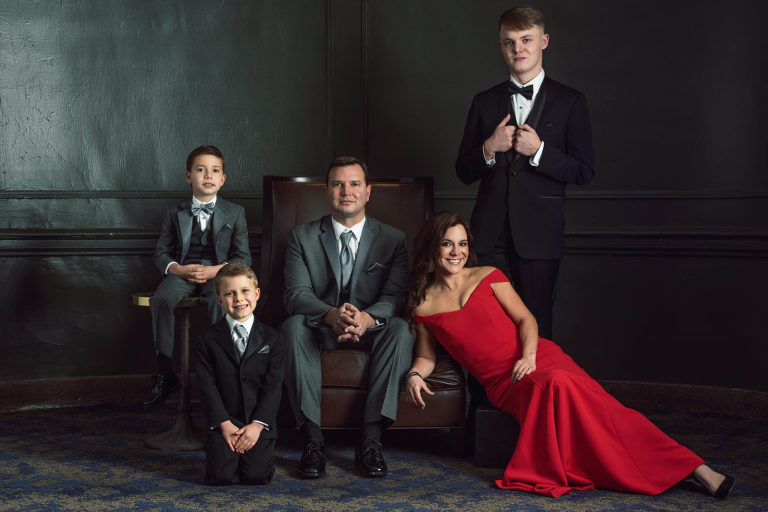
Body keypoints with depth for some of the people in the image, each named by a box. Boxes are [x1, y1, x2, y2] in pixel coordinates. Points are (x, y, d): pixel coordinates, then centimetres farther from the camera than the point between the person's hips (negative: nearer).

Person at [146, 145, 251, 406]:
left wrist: (215, 270, -14)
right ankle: (165, 374, -24)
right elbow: (161, 253, 12)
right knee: (161, 299, -30)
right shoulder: (175, 212, 13)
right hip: (182, 271, 2)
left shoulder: (235, 213, 10)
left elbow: (243, 258, 5)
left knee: (220, 302, -36)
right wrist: (179, 269, -11)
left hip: (219, 273, -1)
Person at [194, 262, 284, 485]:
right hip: (223, 422, 0)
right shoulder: (209, 340, 2)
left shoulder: (271, 339, 3)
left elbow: (273, 386, -2)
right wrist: (224, 424, -13)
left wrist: (257, 425, -13)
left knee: (257, 475, -15)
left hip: (259, 422, 0)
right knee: (220, 476, -15)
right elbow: (207, 385, -3)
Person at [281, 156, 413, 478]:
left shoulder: (392, 240, 4)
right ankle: (313, 440, -34)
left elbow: (396, 296, -10)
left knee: (400, 329, -32)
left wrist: (367, 317, -34)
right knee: (293, 325, -33)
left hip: (370, 330, 0)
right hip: (321, 330, 0)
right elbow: (296, 294, -11)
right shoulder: (302, 237, 3)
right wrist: (332, 315, -34)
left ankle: (371, 439, -32)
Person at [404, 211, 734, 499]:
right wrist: (414, 375, -7)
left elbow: (526, 320, 5)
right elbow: (426, 357, 16)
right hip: (500, 383, 0)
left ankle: (694, 468, -31)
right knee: (554, 386, -35)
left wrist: (528, 356, -14)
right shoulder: (423, 305, 8)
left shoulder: (488, 277, 7)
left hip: (538, 359, 0)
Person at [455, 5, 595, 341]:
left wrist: (539, 150, -14)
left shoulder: (569, 102, 4)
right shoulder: (485, 102, 12)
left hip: (539, 235, -2)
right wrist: (489, 149, -8)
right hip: (491, 235, 2)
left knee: (536, 324, 1)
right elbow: (464, 172, 12)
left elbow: (584, 171, -1)